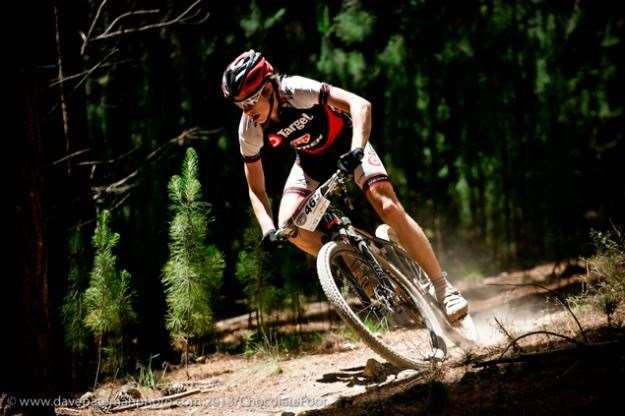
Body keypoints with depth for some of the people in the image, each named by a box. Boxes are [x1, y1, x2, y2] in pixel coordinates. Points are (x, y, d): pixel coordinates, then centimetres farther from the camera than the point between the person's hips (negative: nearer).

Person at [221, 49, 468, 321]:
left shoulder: (298, 90, -34)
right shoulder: (250, 130, -21)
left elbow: (360, 105, -42)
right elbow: (256, 189, -11)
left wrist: (357, 150, -57)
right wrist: (268, 229, -27)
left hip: (346, 146, -4)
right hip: (310, 160, 4)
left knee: (388, 207, -23)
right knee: (288, 224, -20)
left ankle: (444, 288, -13)